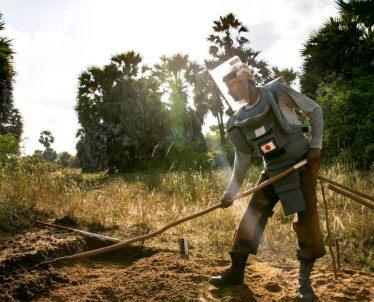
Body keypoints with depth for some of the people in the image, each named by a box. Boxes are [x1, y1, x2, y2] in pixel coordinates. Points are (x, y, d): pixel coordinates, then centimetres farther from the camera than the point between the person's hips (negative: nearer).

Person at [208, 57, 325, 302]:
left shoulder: (278, 93, -11)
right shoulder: (238, 122, 2)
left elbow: (315, 110, -2)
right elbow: (243, 160, 8)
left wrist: (316, 145, -10)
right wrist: (231, 191, 3)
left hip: (303, 163, -4)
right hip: (273, 172, 5)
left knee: (306, 221, -8)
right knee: (252, 217, 1)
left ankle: (305, 281, 8)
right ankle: (236, 272, 15)